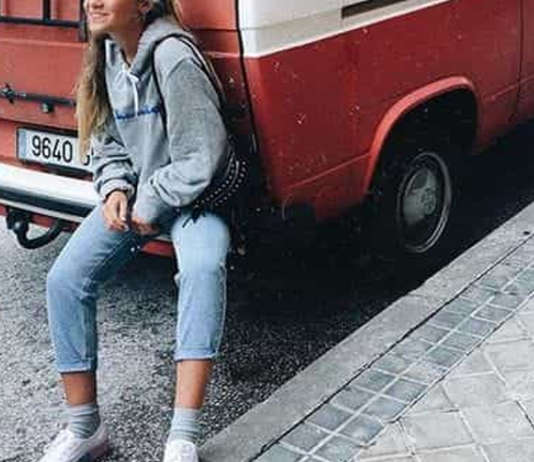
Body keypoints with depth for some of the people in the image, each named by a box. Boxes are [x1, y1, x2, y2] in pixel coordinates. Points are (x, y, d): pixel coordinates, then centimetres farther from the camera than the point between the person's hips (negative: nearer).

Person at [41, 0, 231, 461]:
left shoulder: (172, 56, -19)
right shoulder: (106, 55, 4)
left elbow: (204, 156, -20)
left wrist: (151, 206, -13)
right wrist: (116, 188, -4)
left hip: (190, 194, -6)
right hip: (134, 193, 7)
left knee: (203, 268, -37)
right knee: (65, 277, -12)